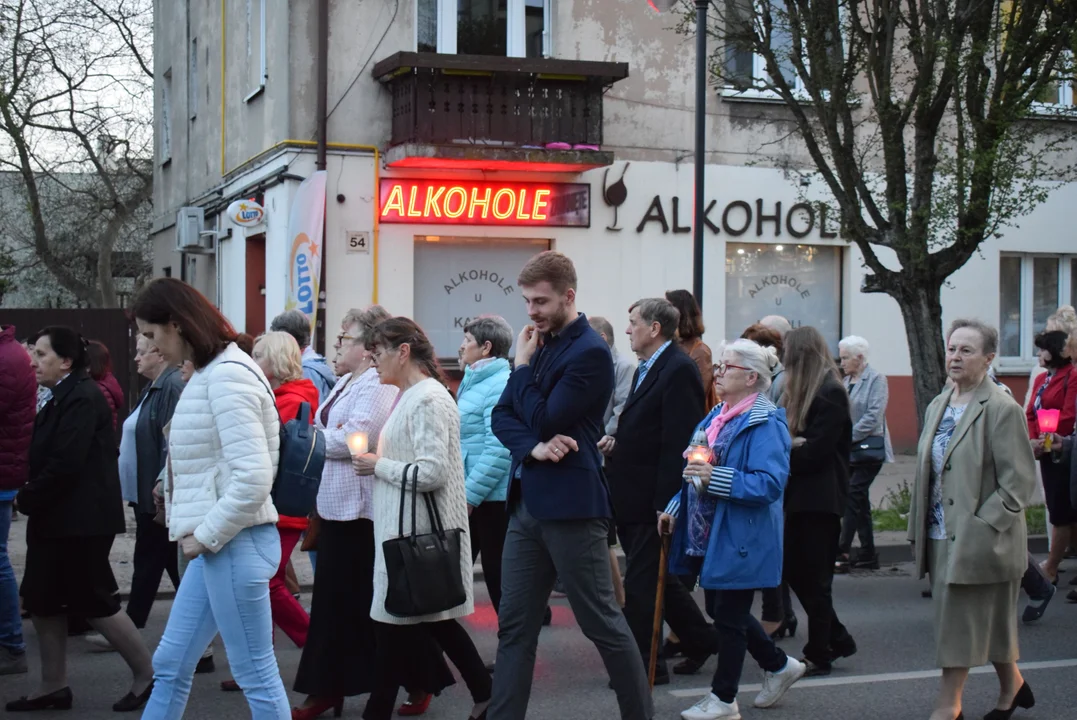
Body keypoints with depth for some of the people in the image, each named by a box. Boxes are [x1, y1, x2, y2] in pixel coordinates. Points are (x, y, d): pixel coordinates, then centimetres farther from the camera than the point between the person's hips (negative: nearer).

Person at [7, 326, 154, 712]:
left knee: (94, 601, -2)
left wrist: (27, 500, -12)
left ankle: (147, 673, 11)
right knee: (42, 601, 10)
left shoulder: (82, 398, -17)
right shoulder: (61, 399, 12)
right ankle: (53, 685, 20)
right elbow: (47, 458, 15)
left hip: (82, 519, -9)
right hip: (57, 519, 10)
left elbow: (66, 463, -23)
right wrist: (30, 497, 0)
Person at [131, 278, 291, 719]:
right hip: (217, 543, 10)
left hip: (235, 543, -10)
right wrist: (202, 533, 10)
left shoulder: (227, 375, -17)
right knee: (170, 663, 17)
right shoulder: (210, 373, 13)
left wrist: (205, 535, -14)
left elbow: (253, 478, -24)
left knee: (256, 675, 1)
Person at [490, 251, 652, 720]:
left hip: (570, 506, -8)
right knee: (513, 627, 8)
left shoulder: (590, 353, -13)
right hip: (527, 503, 8)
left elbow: (543, 421, -18)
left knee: (603, 624, 2)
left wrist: (523, 365, -6)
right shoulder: (540, 344, 12)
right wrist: (534, 448, -13)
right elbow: (502, 416, 6)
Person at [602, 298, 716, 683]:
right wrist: (617, 441, 2)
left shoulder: (679, 370, -15)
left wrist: (665, 503, -23)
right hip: (633, 499, 10)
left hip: (653, 501, -10)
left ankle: (644, 665, 11)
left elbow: (679, 443, -21)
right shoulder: (647, 368, 15)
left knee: (641, 583, -1)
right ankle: (701, 640, 33)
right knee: (658, 579, 18)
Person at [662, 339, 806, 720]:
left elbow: (770, 484, -26)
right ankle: (779, 665, 35)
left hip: (740, 540, -9)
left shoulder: (765, 423, -16)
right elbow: (697, 474, 20)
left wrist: (716, 477, -30)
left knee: (728, 615, 2)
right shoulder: (717, 417, 11)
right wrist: (675, 509, 13)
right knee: (726, 611, 17)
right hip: (710, 534, 9)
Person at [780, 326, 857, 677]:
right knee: (795, 571, 12)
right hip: (799, 496, 9)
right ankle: (837, 639, 24)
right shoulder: (799, 392, 14)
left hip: (819, 499, -9)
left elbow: (814, 451, -19)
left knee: (812, 578, 0)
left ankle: (819, 655, 11)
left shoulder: (830, 394, -14)